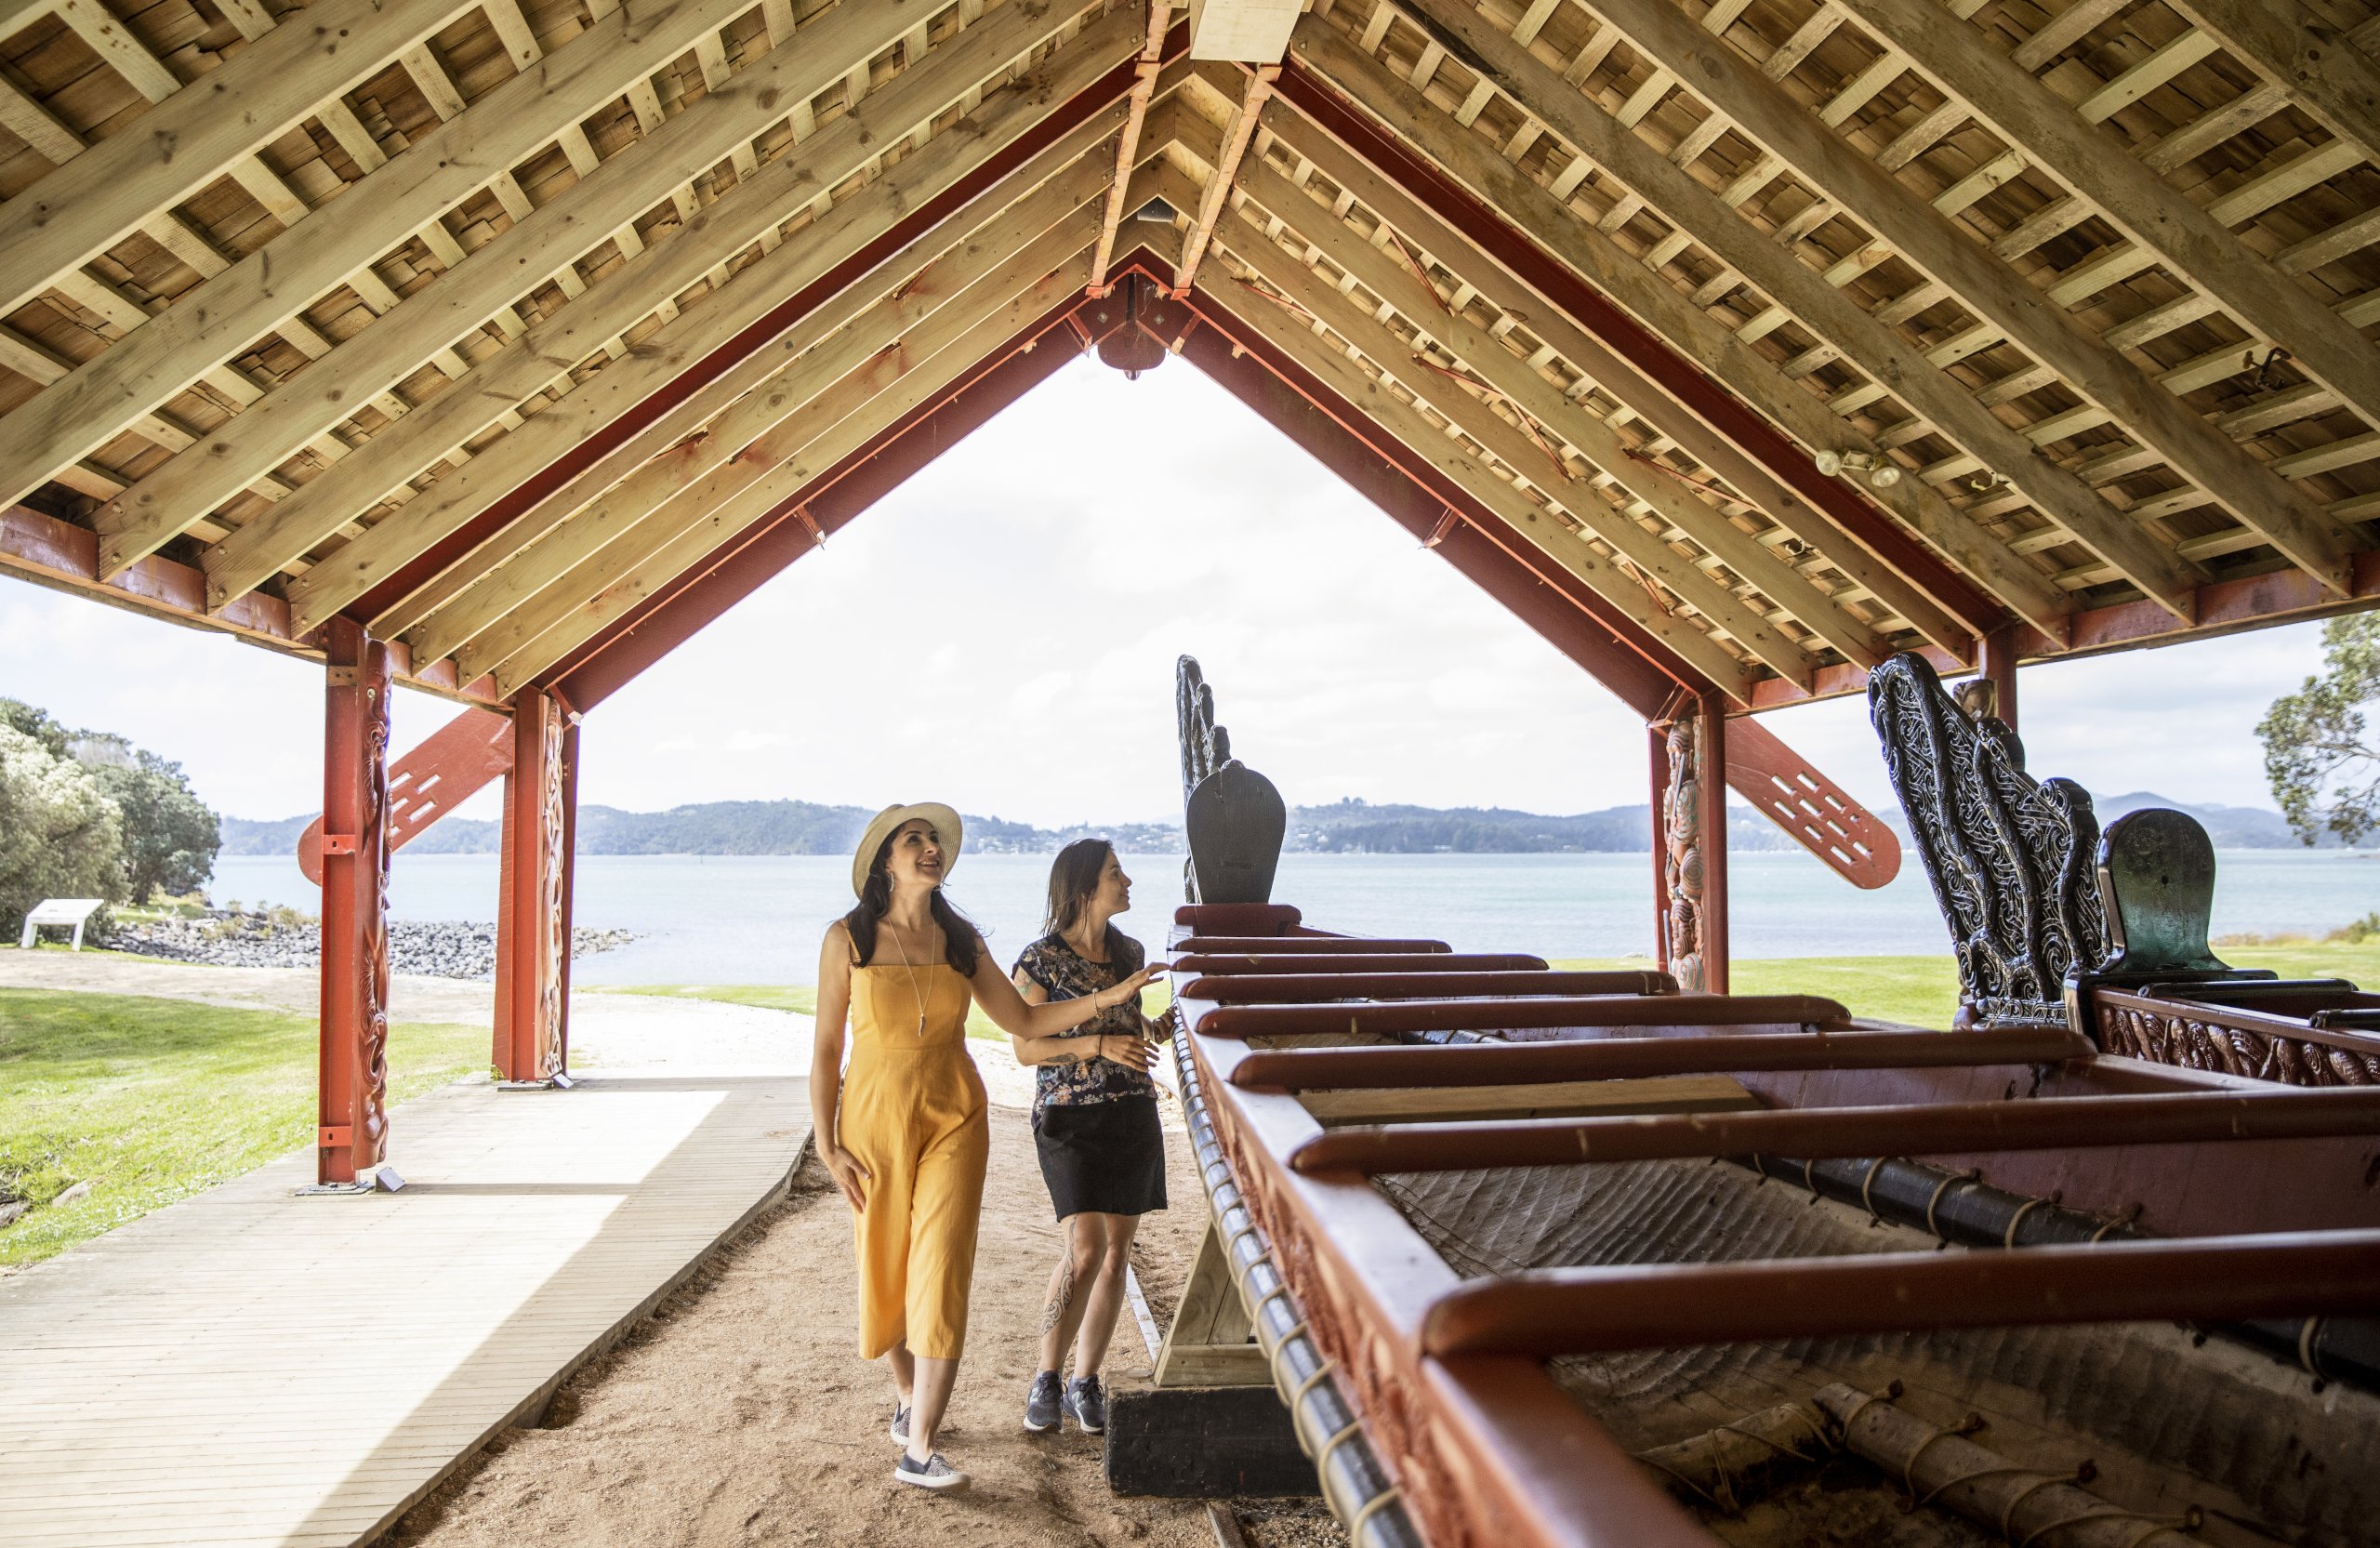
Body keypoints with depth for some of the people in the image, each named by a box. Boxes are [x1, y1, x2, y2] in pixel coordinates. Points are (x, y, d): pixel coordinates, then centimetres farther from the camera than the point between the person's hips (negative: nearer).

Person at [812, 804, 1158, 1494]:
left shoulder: (960, 940, 4)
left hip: (954, 1121, 1)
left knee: (942, 1274, -7)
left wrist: (1106, 998, -5)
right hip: (875, 1120, -1)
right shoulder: (848, 939, -4)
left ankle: (918, 1450, -1)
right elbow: (826, 1048, -2)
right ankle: (908, 1397, 38)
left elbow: (1023, 1021, 6)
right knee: (885, 1273, 11)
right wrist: (827, 1145, -6)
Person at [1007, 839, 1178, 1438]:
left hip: (1134, 1113, 6)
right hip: (1069, 1117, -6)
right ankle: (1046, 1378, 5)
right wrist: (1099, 1045, -20)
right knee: (1086, 1248, -13)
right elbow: (1027, 1048, -9)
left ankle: (1085, 1381, 18)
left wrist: (1156, 1028, 2)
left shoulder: (1130, 952, 9)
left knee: (1118, 1250, 6)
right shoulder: (1042, 959, -8)